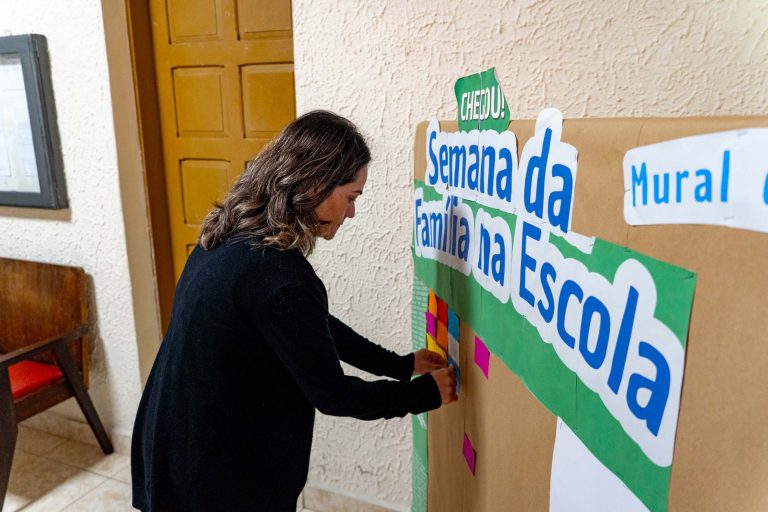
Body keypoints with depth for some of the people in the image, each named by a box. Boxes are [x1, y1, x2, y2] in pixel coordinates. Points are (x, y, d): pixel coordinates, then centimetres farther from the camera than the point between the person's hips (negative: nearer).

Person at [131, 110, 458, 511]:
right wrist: (426, 392, -6)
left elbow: (315, 327, 6)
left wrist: (401, 365, 9)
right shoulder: (277, 275, -31)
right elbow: (331, 394, -20)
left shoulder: (232, 238, -2)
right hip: (215, 468, -8)